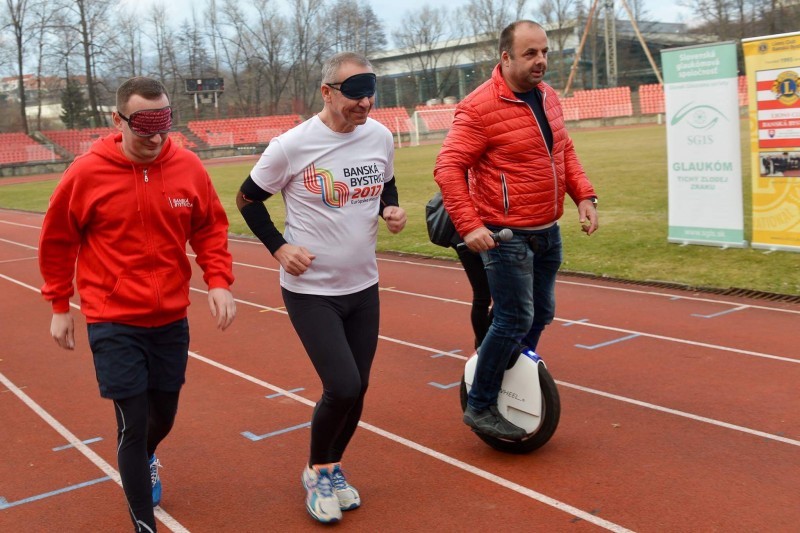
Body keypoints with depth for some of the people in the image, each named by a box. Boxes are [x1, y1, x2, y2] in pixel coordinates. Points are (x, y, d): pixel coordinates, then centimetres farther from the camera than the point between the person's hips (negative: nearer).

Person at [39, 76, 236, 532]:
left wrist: (219, 281, -8)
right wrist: (60, 306, 5)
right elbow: (57, 242, 0)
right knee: (133, 424, -5)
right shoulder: (87, 173, -13)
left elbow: (211, 229, 6)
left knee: (163, 416, 18)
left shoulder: (189, 167, -6)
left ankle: (146, 459, 54)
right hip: (113, 323, -3)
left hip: (171, 319, 4)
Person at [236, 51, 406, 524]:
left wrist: (392, 210, -4)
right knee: (342, 387, -12)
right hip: (310, 290, -5)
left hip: (363, 287, 5)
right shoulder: (293, 145, -16)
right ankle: (317, 470, 17)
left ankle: (333, 468, 36)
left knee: (356, 388, 11)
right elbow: (248, 198, -2)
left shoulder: (381, 137, -3)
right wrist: (279, 248, -12)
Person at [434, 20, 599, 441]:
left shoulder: (547, 96, 8)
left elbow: (564, 151, 18)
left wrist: (584, 196, 5)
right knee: (514, 321, -6)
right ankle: (480, 407, 10)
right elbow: (448, 169, -18)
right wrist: (469, 225, -27)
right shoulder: (479, 107, -16)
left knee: (541, 315, 16)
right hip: (506, 236, -8)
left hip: (548, 233, 8)